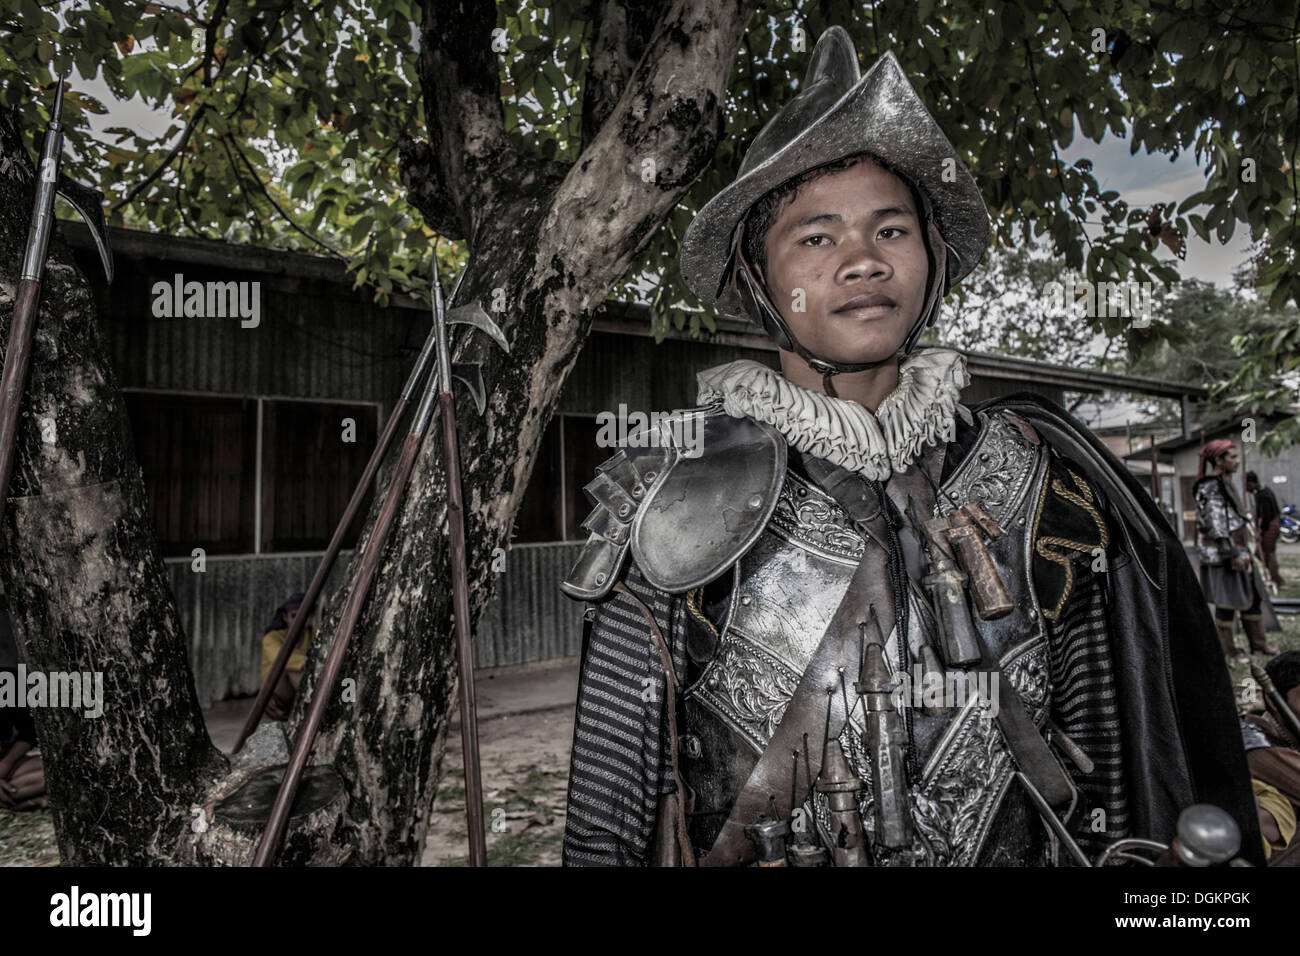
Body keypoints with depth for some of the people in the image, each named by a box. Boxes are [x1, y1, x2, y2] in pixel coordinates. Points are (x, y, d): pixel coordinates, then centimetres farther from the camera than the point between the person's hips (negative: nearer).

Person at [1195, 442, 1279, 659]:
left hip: (1236, 549, 10)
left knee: (1253, 595, 15)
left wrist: (1240, 551, 22)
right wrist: (1232, 554, -22)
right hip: (1220, 554, -10)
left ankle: (1258, 643, 26)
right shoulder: (1210, 487, -17)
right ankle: (1226, 649, 10)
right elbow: (1216, 526, -22)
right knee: (1228, 601, -2)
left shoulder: (1223, 482, 14)